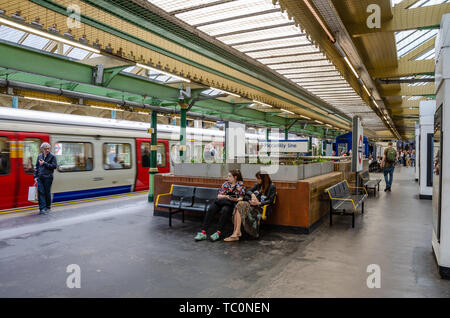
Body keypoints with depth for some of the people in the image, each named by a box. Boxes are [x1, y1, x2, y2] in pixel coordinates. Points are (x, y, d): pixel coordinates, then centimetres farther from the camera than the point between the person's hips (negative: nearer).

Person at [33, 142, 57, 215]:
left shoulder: (52, 156, -2)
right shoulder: (39, 156, 11)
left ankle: (48, 207, 21)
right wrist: (35, 176, 9)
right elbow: (37, 167, 15)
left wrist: (44, 163, -14)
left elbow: (54, 166, -10)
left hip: (48, 177, -3)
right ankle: (42, 208, -1)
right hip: (40, 177, 3)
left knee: (47, 192, 6)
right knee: (40, 192, -3)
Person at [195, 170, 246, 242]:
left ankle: (218, 233, -37)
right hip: (222, 201, 4)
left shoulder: (240, 184, 7)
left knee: (225, 210, -38)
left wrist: (234, 199, -22)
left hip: (232, 203, -4)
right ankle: (203, 232, -31)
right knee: (210, 209, -26)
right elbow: (219, 196, 9)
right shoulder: (226, 184, 17)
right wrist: (226, 196, -11)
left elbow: (241, 198, -1)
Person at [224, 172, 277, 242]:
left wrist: (258, 203, -16)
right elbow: (248, 191, 16)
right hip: (253, 205, 6)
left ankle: (236, 233, -34)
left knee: (240, 205, -29)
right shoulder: (257, 185, 22)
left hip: (261, 208, -6)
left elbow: (270, 200, -6)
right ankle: (236, 233, -35)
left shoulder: (272, 187, 3)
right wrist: (252, 194, -6)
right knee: (239, 204, -27)